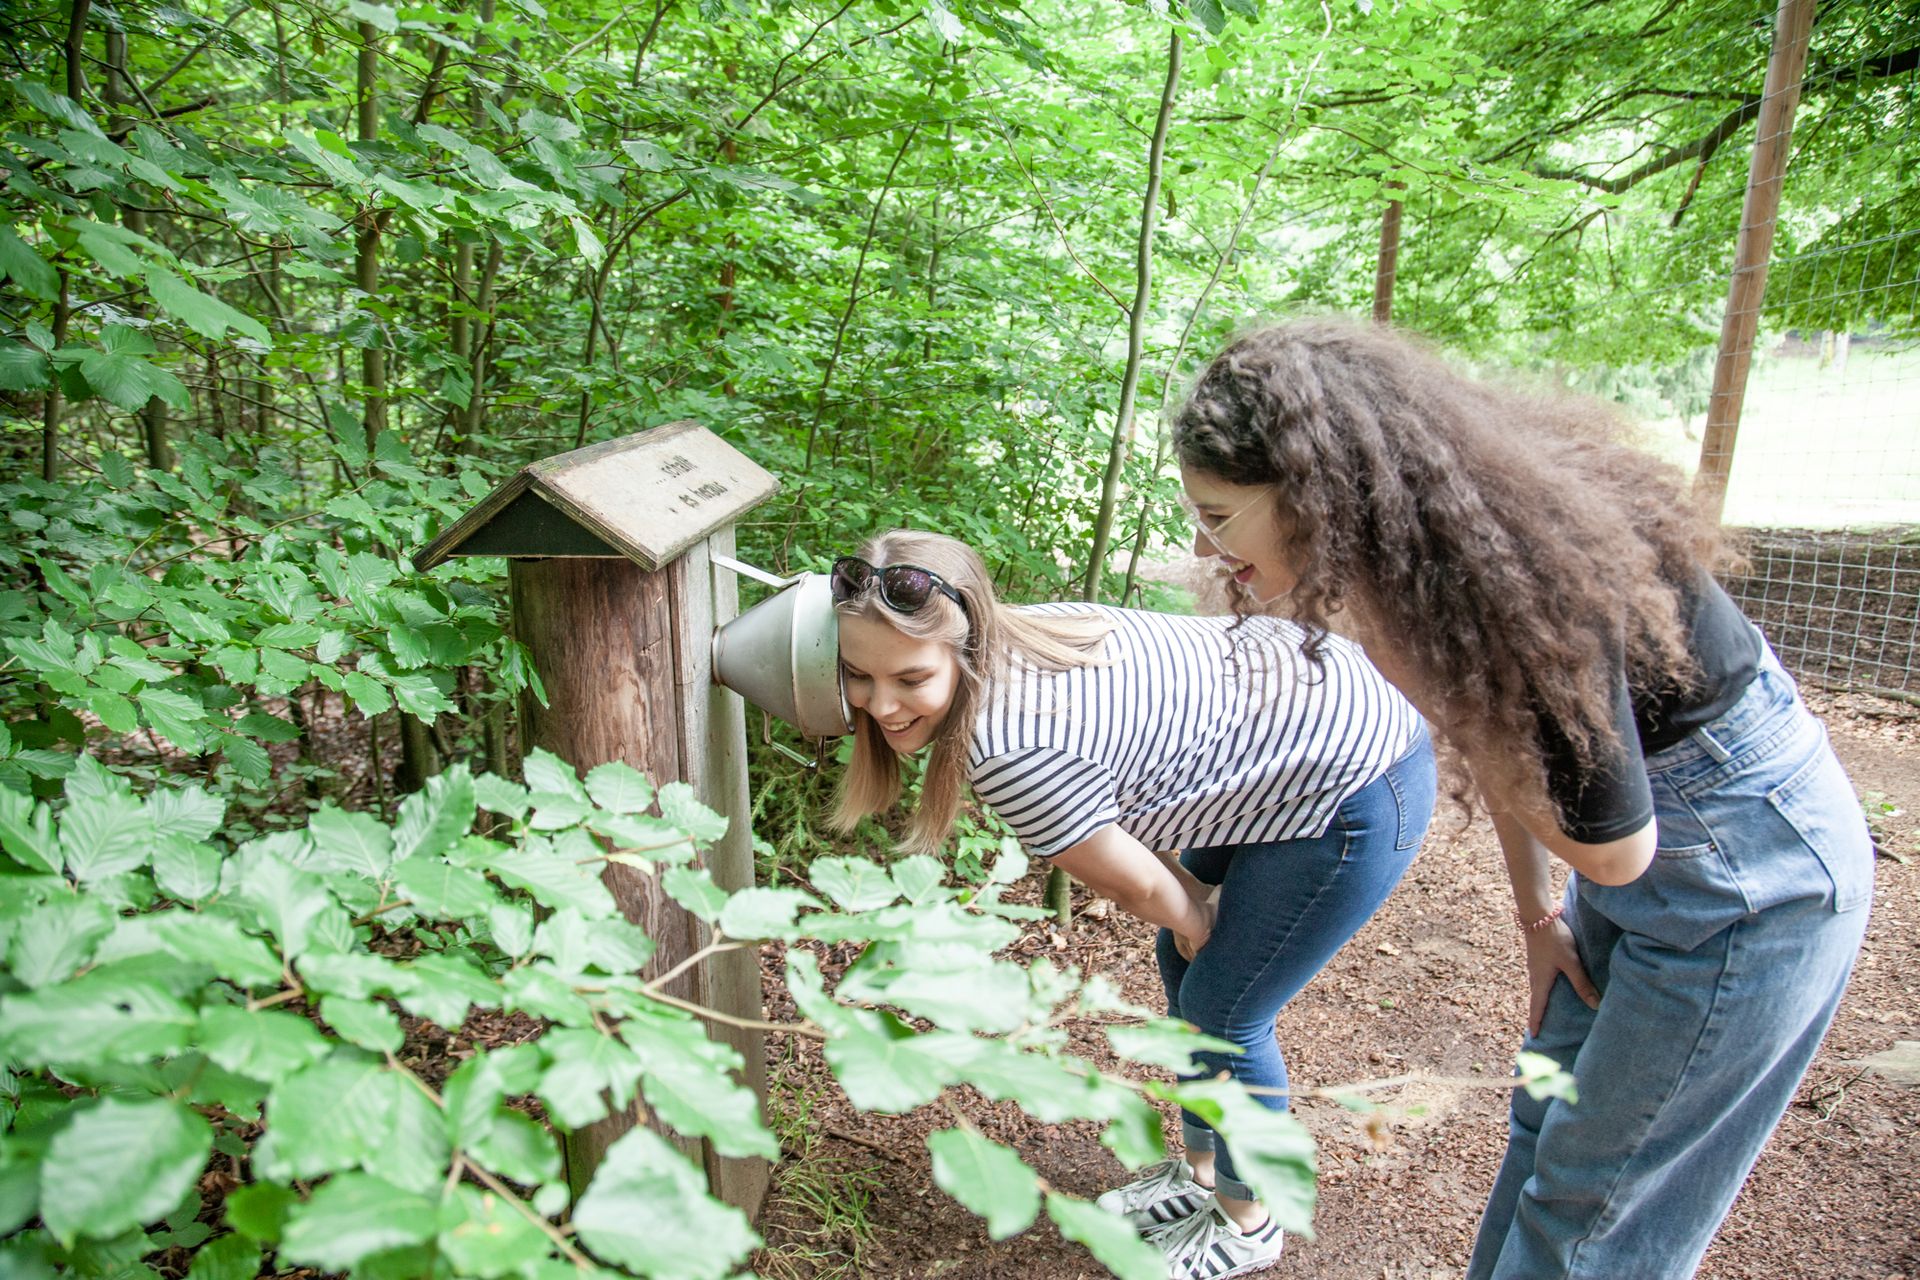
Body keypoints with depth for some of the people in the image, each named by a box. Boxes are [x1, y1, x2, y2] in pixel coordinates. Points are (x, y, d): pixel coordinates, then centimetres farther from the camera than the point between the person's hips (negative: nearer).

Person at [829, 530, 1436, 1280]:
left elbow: (1135, 885, -16)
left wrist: (1192, 921, 5)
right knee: (1183, 965, 20)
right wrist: (1190, 930, 3)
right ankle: (1200, 1174, 43)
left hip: (1360, 794, -9)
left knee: (1221, 1013, 5)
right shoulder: (1006, 640, -8)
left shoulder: (1013, 750, -33)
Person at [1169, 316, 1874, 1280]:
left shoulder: (1516, 570, -34)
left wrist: (1405, 674, -26)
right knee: (1550, 1118, 20)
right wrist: (1538, 920, 13)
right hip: (1660, 838, 8)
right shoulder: (1416, 546, -8)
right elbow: (1507, 740, 8)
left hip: (1749, 868, -8)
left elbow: (1612, 850, -23)